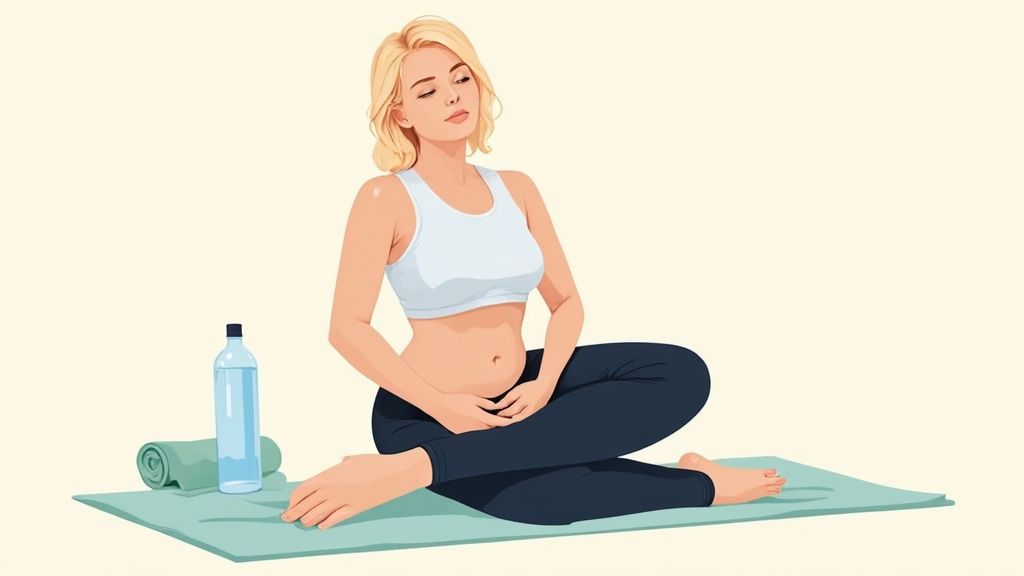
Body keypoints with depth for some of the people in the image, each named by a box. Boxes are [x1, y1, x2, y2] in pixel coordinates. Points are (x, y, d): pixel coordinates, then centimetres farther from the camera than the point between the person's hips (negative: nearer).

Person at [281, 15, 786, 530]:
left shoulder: (516, 190, 7)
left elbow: (566, 302, 9)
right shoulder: (386, 198, -11)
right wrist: (440, 406, -24)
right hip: (425, 415, -8)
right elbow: (348, 328, -17)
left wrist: (544, 384, -11)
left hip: (516, 391, 9)